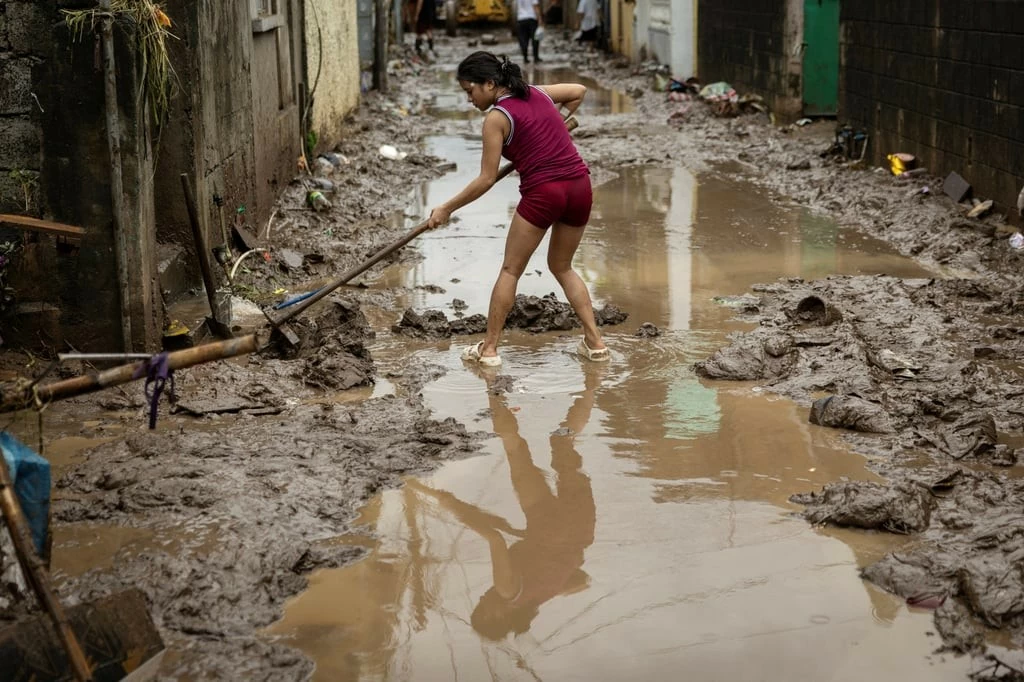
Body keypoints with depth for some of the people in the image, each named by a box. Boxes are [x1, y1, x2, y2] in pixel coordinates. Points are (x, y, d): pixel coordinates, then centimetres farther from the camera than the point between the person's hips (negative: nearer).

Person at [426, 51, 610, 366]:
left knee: (510, 270, 8)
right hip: (580, 186, 7)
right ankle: (594, 341, 16)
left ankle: (489, 348, 11)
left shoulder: (496, 118, -5)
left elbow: (486, 179, -6)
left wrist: (446, 209, 2)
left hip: (542, 192, -7)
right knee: (562, 266, 22)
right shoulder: (538, 93, 13)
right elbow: (579, 91, 31)